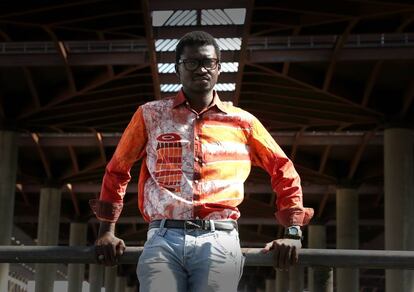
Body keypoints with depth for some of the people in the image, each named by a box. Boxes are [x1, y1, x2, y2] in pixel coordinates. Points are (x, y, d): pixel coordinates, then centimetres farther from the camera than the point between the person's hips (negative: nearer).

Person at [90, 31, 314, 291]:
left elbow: (284, 172, 21)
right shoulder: (150, 115, 17)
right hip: (163, 238, 0)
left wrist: (293, 232, 12)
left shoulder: (242, 122, 17)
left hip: (219, 239, 0)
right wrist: (107, 231, 17)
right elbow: (117, 171, 23)